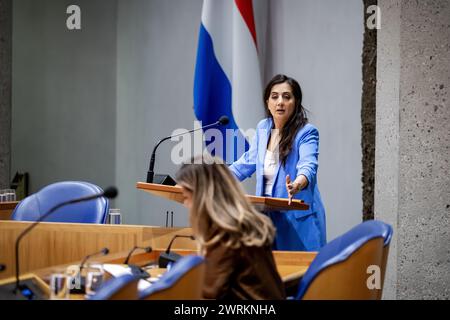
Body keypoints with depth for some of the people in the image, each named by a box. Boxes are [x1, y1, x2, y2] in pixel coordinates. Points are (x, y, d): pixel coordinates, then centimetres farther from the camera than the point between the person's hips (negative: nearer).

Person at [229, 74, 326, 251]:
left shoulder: (306, 132, -12)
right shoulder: (263, 128, 6)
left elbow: (308, 166, -29)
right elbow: (248, 162, 19)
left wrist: (297, 185, -50)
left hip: (297, 220, -5)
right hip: (266, 215, 5)